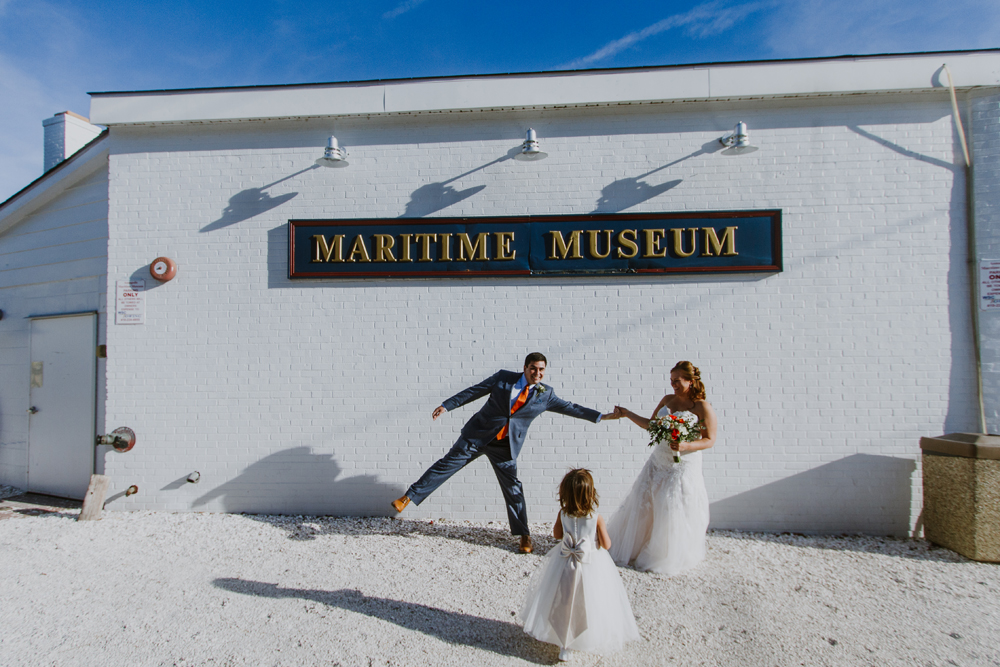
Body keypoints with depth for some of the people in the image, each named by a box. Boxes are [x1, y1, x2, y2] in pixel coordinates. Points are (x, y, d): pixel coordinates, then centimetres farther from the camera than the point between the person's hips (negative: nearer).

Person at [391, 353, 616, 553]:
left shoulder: (545, 394, 0)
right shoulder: (503, 377, -4)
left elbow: (570, 408, 7)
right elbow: (473, 391, 1)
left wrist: (602, 416, 5)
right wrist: (446, 405, -1)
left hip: (505, 446, 1)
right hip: (478, 436, -1)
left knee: (513, 488, 5)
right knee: (447, 464, -3)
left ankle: (524, 535, 22)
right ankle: (409, 497, 8)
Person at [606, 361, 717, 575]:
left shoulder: (703, 408, -12)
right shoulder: (667, 400, 4)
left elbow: (709, 440, -11)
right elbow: (651, 425, 11)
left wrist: (686, 446, -26)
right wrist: (628, 414, 5)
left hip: (683, 467, -5)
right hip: (658, 462, 6)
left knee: (674, 512, 2)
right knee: (642, 504, 9)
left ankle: (668, 558, 25)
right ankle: (632, 547, 27)